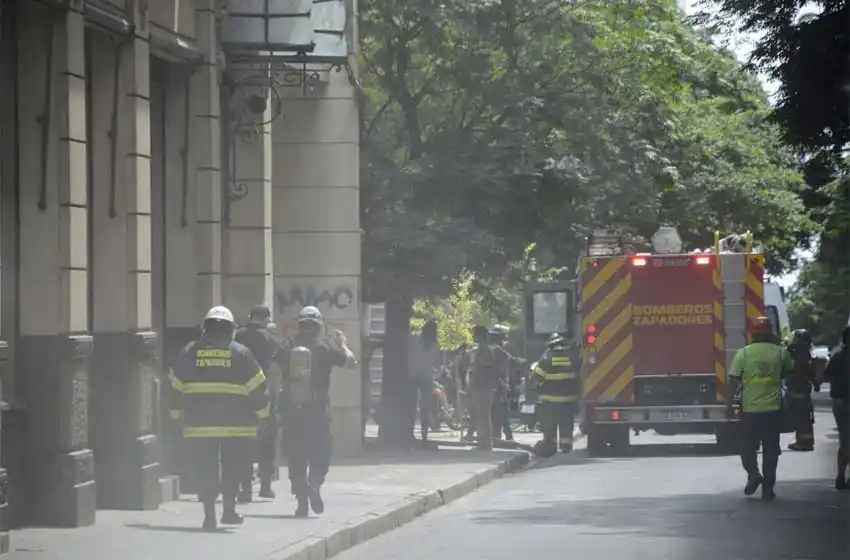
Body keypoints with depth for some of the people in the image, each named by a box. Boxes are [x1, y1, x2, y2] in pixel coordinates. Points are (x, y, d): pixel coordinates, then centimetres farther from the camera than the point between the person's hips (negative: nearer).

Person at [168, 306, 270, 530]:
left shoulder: (188, 353, 3)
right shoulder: (241, 354, -1)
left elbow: (176, 387, 8)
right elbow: (257, 388, 1)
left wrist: (177, 414, 21)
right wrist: (262, 414, 14)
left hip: (199, 425, 1)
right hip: (235, 426, -1)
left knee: (205, 470, 4)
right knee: (233, 467, 11)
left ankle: (209, 515, 0)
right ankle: (229, 509, 10)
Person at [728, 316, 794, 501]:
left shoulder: (743, 353, -5)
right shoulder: (780, 352, -1)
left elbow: (734, 381, -7)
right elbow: (790, 370, 18)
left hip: (749, 409, -1)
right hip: (773, 409, 1)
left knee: (748, 446, 12)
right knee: (770, 449, 9)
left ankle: (753, 473, -12)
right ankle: (768, 488, 9)